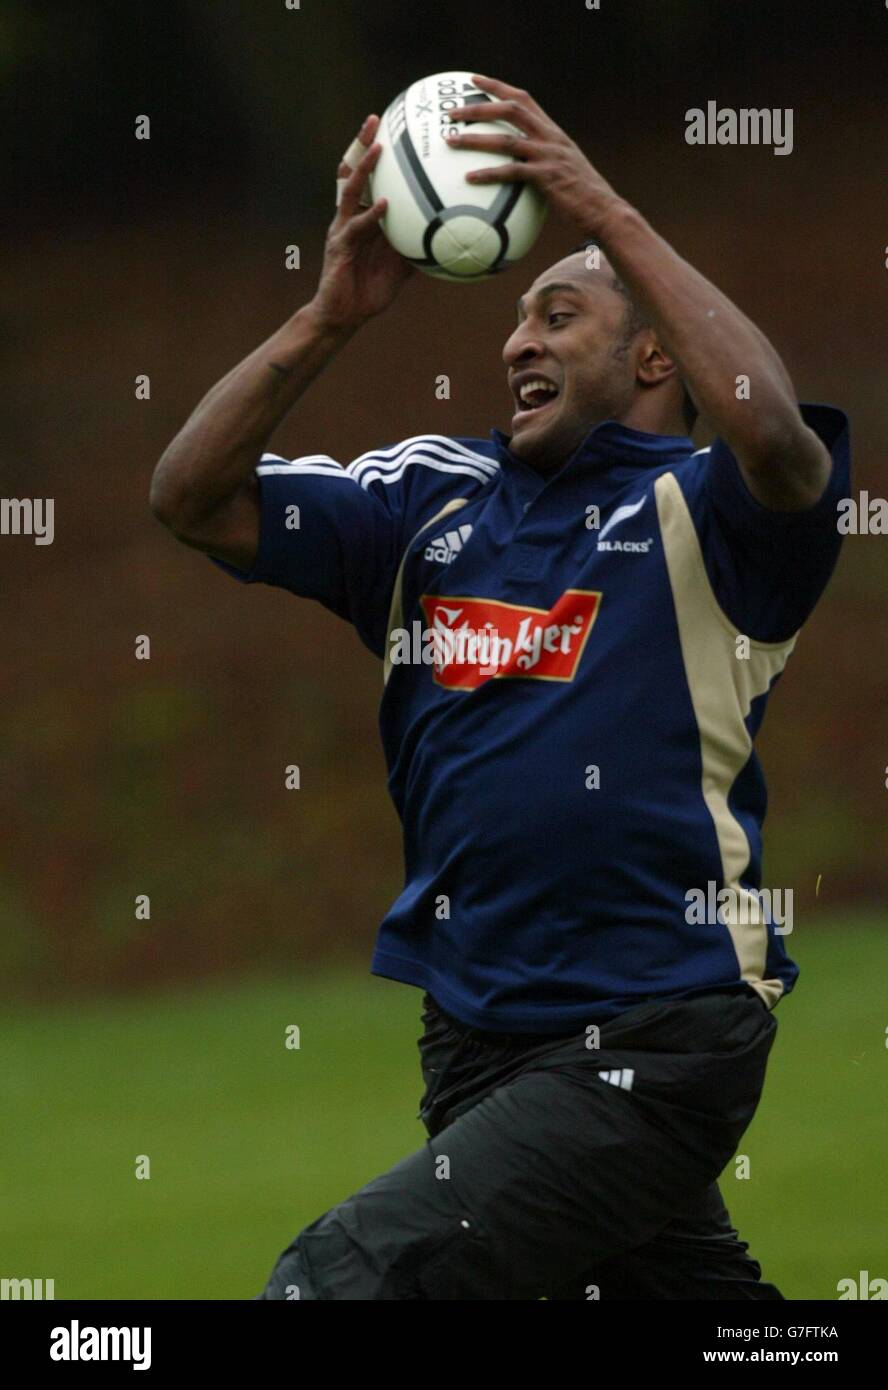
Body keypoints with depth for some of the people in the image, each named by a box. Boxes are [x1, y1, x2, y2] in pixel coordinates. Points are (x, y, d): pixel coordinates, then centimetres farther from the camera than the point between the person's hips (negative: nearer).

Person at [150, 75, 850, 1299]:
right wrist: (331, 317, -10)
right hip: (474, 1040, 7)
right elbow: (195, 499, 4)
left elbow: (773, 435, -29)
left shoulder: (702, 513, -6)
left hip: (654, 1045, -7)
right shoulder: (438, 499, 11)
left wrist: (604, 211, -28)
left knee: (347, 1275, -19)